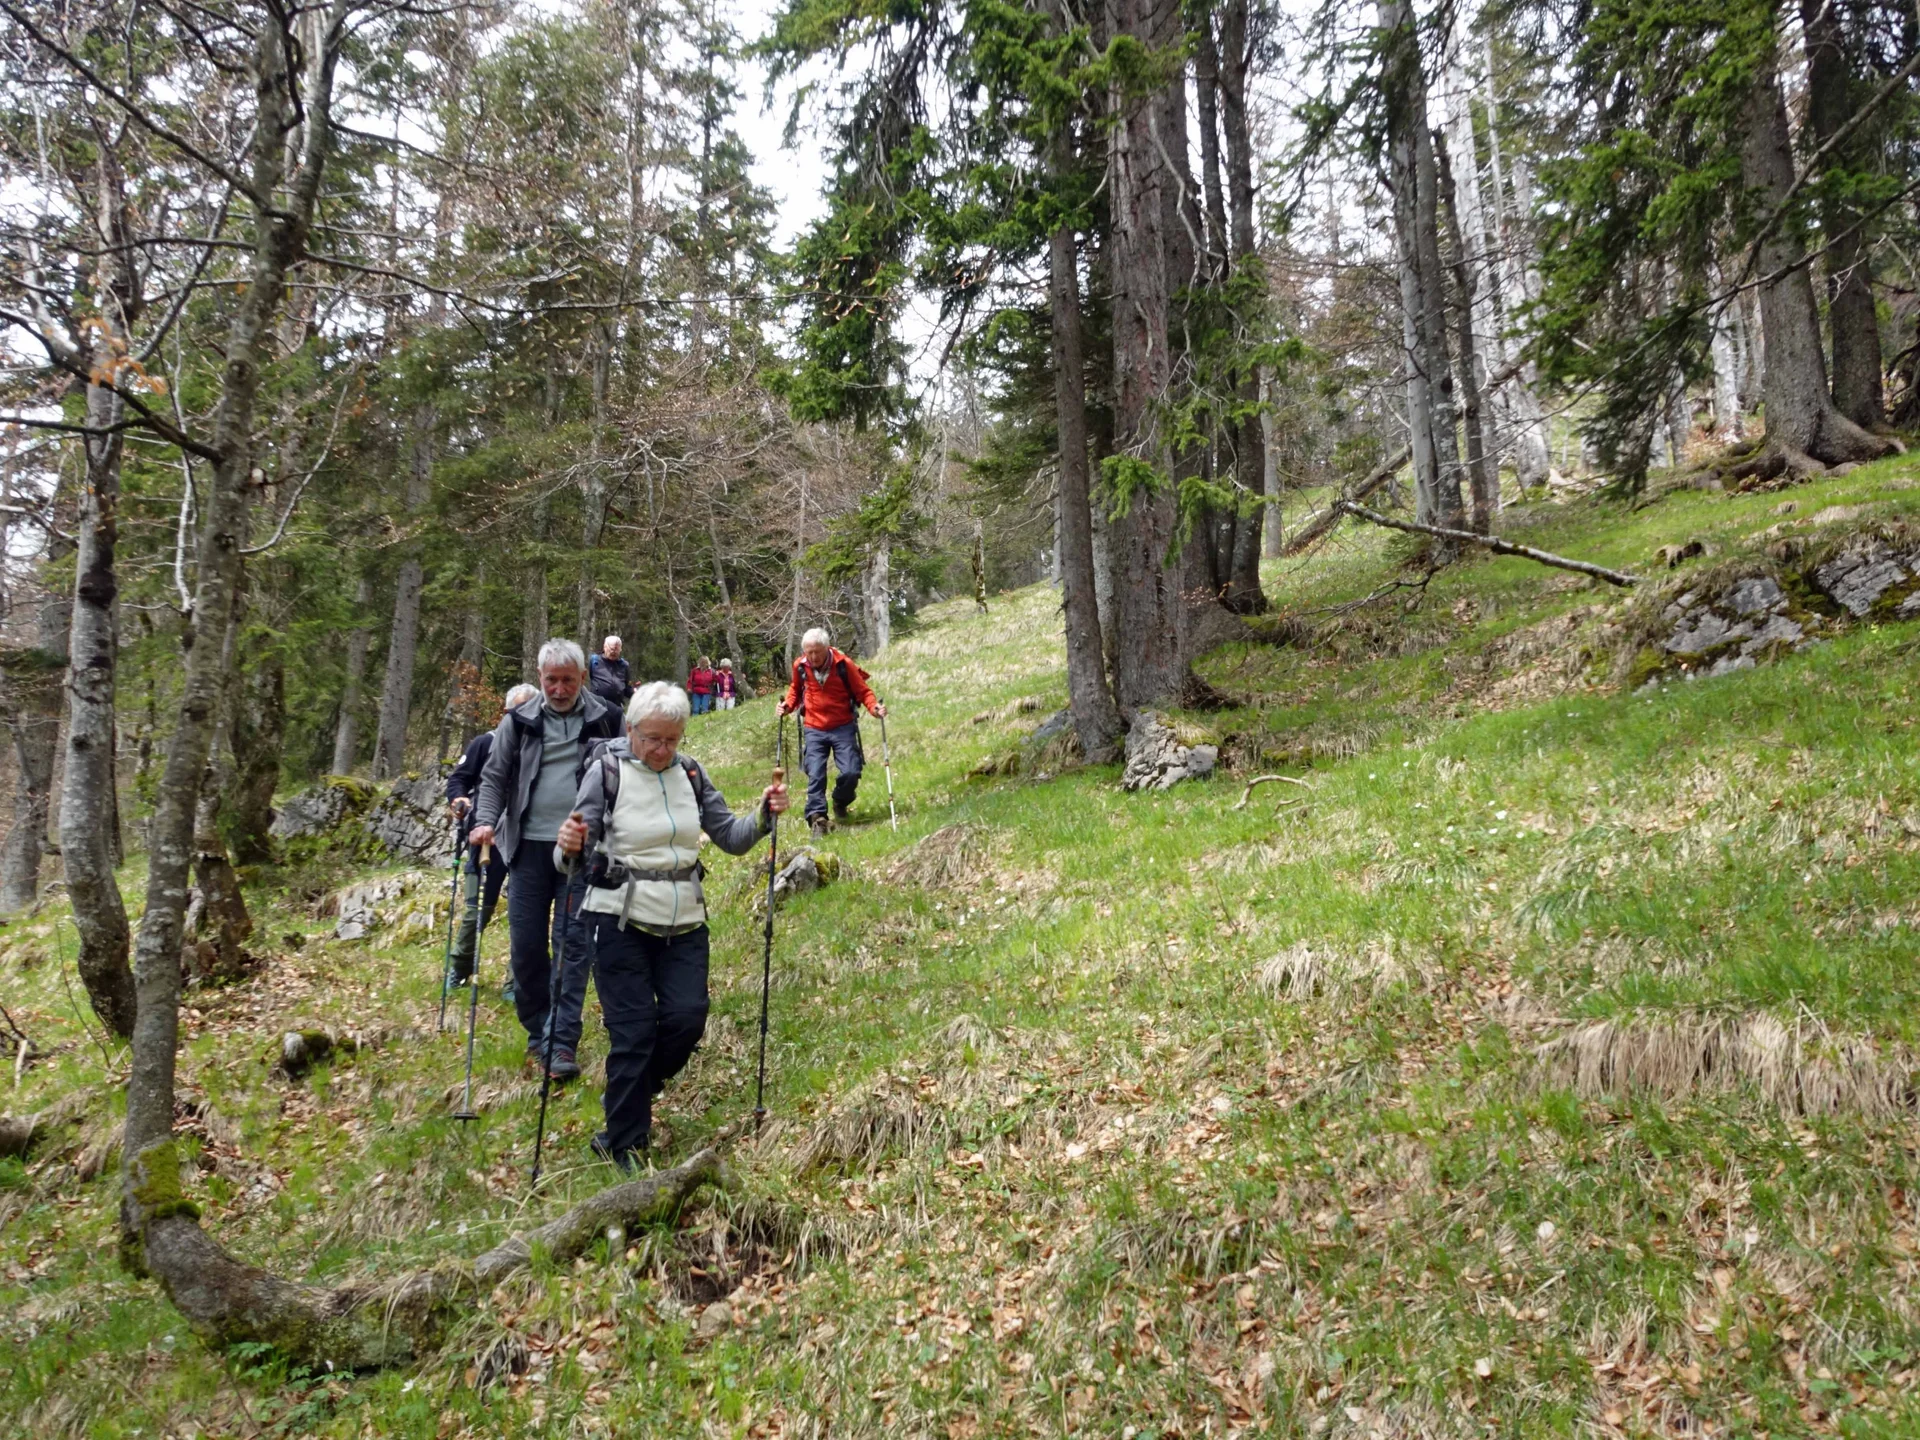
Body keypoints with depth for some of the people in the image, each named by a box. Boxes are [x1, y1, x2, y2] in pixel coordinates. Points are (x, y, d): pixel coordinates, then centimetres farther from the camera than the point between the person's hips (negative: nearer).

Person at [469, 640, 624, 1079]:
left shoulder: (606, 720, 1)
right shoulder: (519, 721, 5)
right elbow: (494, 776, 8)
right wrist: (485, 822, -8)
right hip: (529, 845, 2)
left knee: (572, 944, -4)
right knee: (525, 944, 6)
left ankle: (562, 1044, -1)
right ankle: (537, 1032, 24)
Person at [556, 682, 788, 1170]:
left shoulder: (690, 774, 5)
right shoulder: (606, 770, -7)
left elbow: (731, 838, 8)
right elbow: (571, 853, -11)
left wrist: (763, 816, -11)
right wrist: (569, 849, -35)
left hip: (684, 923, 4)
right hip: (621, 921, -4)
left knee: (687, 1018, -2)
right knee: (633, 1030, -2)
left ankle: (629, 1097, 28)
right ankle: (623, 1146, 15)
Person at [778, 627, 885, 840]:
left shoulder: (843, 664, -12)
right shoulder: (800, 666, -4)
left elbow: (863, 690, -5)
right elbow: (795, 689, 17)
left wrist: (873, 707, -24)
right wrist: (788, 705, -2)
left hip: (843, 727, -1)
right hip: (814, 730, 1)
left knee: (851, 772, -8)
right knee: (815, 776, -9)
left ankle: (840, 803, 23)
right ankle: (817, 819, -6)